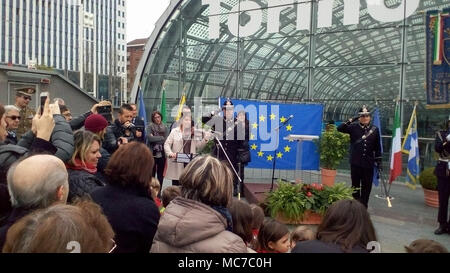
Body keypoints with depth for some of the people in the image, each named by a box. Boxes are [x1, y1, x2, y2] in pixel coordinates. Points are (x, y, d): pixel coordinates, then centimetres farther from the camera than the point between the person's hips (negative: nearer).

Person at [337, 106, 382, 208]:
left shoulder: (375, 129, 4)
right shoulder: (354, 127, -1)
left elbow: (377, 147, 8)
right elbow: (340, 129, -13)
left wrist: (378, 161, 7)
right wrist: (351, 120, -18)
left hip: (368, 163, 1)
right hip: (355, 162, -1)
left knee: (367, 186, 7)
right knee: (355, 184, 8)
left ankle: (364, 206, 19)